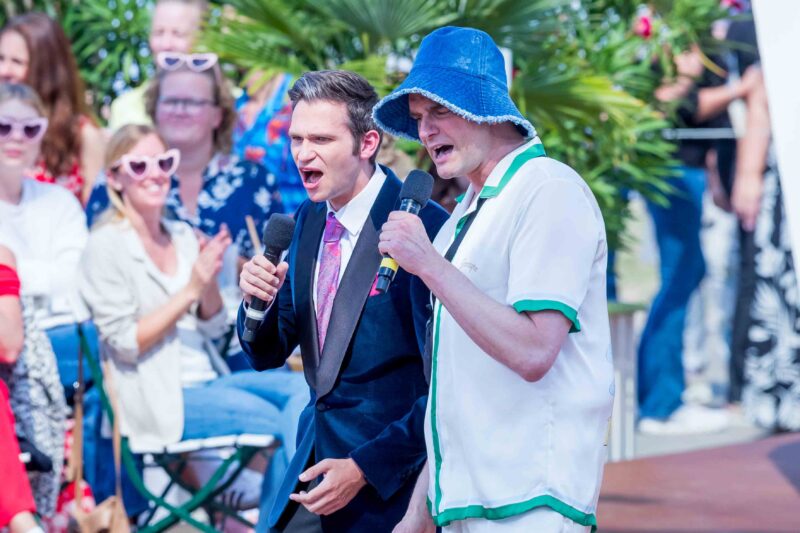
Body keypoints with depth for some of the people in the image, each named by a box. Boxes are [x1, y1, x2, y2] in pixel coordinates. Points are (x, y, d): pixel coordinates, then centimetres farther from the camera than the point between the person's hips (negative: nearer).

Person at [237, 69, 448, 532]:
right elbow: (268, 354, 13)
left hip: (390, 479, -6)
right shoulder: (309, 220, 7)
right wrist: (258, 300, -7)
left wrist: (364, 469, -18)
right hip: (314, 467, 7)